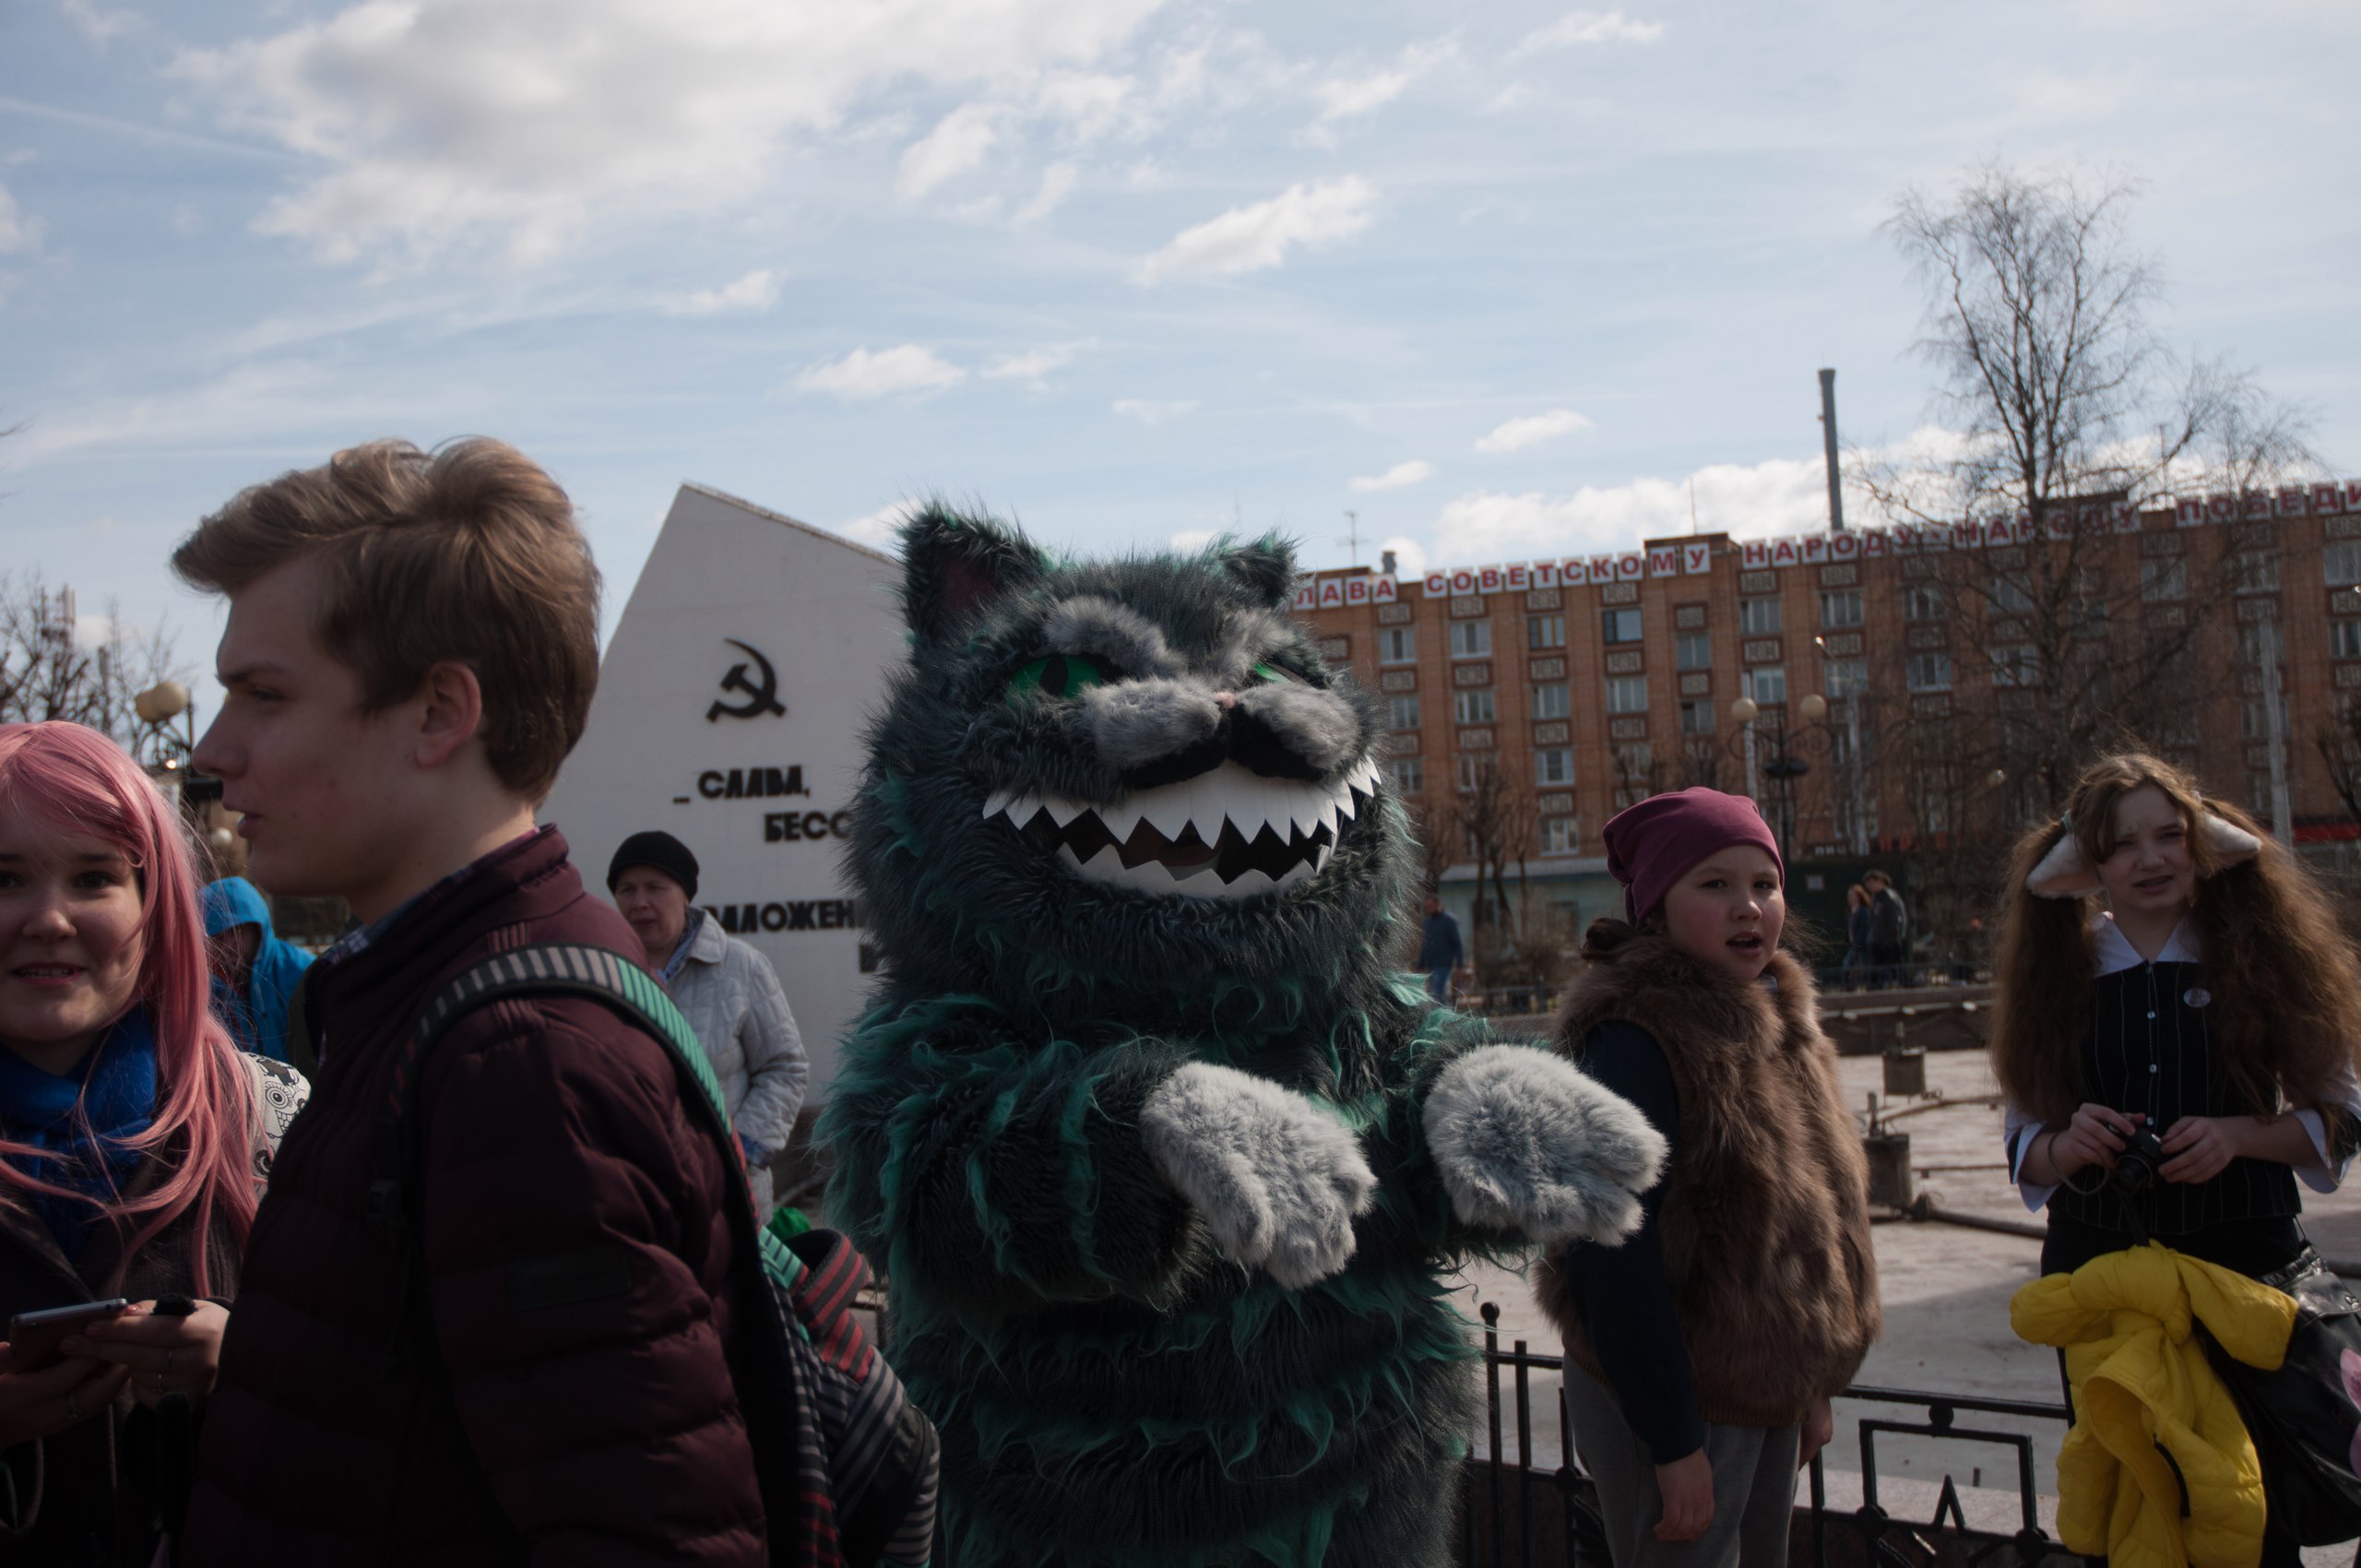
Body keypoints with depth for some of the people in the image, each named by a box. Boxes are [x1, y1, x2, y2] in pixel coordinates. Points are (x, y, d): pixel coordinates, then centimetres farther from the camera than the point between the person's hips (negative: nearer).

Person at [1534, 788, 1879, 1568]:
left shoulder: (1771, 1019, 9)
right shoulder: (1634, 1038, -20)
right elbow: (1615, 1257, -24)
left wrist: (1811, 1386, 15)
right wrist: (1673, 1443, -23)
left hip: (1765, 1390, 9)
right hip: (1674, 1396, -9)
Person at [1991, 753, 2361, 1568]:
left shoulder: (2265, 952, 0)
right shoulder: (2058, 973, 4)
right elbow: (2024, 1146, 7)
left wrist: (2237, 1136, -16)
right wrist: (2068, 1148, -15)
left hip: (2243, 1256, -1)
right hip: (2096, 1265, 2)